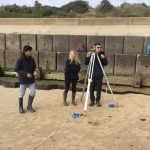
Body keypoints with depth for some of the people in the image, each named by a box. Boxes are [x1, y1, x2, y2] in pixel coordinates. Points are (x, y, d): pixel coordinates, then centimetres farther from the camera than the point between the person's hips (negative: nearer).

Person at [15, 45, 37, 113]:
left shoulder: (32, 59, 0)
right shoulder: (20, 60, -13)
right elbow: (17, 69, -11)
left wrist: (34, 71, -9)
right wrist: (26, 74, -20)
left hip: (31, 79, 4)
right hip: (23, 79, -4)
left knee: (33, 92, -1)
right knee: (21, 94, 6)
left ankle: (29, 106, 18)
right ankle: (20, 107, 24)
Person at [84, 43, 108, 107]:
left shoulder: (102, 55, 2)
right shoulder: (91, 55, -1)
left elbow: (105, 64, 0)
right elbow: (86, 63, -2)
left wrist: (104, 58, -18)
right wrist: (87, 57, -19)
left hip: (99, 75, 0)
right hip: (92, 75, 0)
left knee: (99, 89, 5)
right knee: (91, 88, 5)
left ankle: (98, 101, 19)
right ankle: (92, 100, 19)